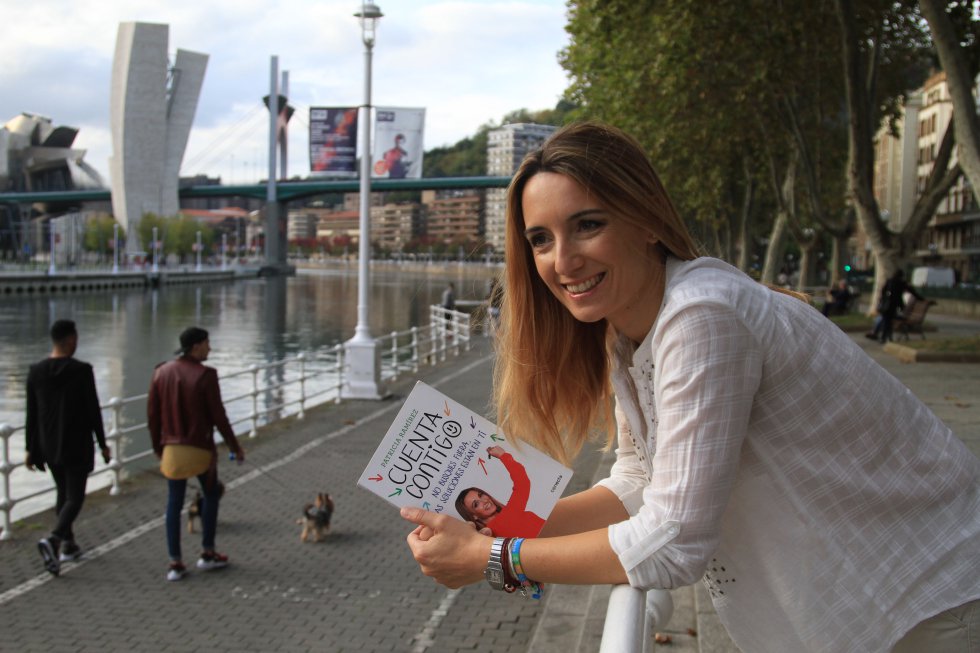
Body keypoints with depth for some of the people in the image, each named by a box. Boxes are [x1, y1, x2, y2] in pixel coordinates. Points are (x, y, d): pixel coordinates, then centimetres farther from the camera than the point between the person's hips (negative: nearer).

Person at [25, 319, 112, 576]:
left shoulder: (36, 371, -3)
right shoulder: (82, 371, -16)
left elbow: (32, 415, 1)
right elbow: (93, 411, -12)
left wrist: (30, 449, 8)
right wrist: (103, 444, -1)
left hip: (49, 446, 5)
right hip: (77, 446, -5)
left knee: (63, 492, 21)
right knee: (75, 498, 2)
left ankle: (68, 545, 28)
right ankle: (53, 539, -22)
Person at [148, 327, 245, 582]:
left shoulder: (161, 372, 0)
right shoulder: (205, 375, -15)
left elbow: (153, 413, 4)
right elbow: (218, 415, -13)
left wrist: (158, 446, 17)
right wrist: (235, 446, -2)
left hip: (172, 448, 4)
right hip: (200, 447, -4)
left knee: (174, 502, 10)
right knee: (211, 494, 17)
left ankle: (175, 563, 11)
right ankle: (207, 554, 21)